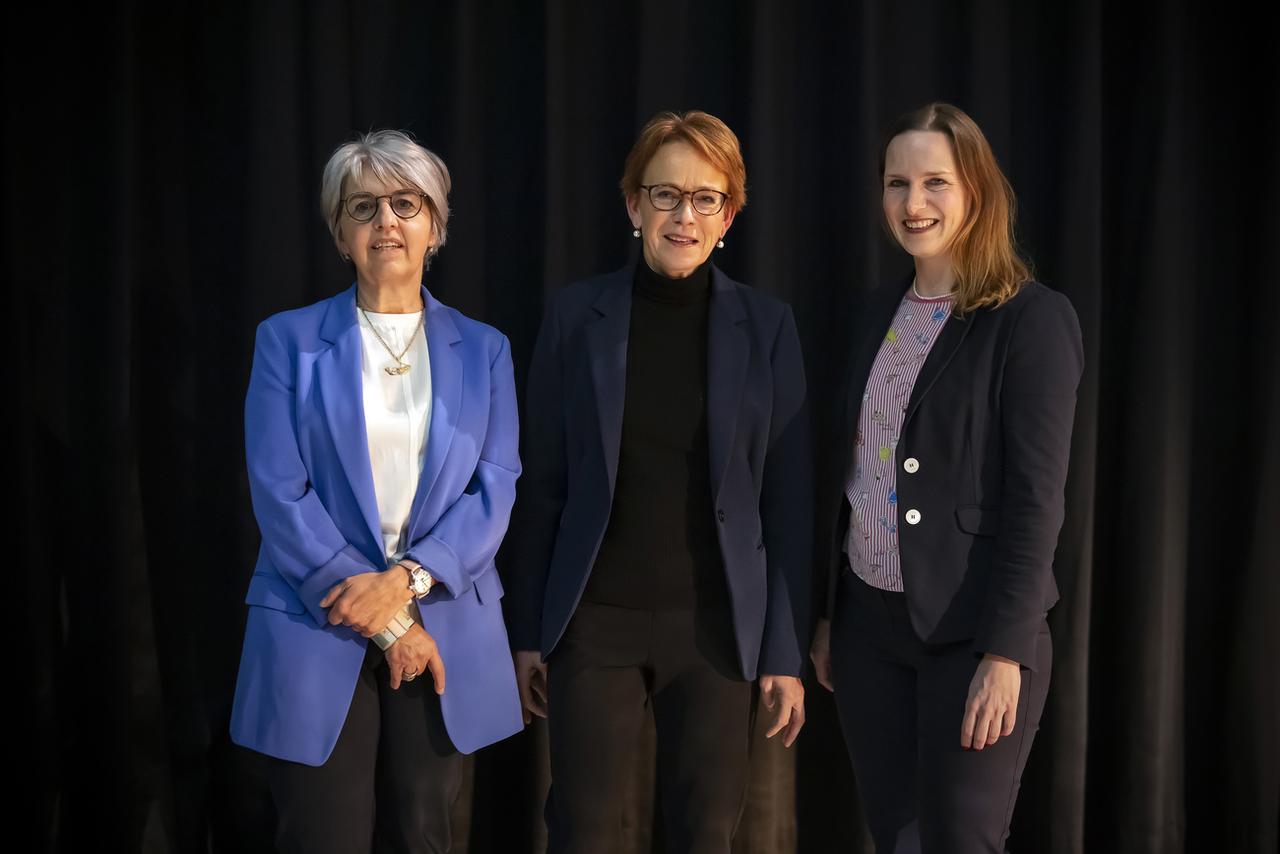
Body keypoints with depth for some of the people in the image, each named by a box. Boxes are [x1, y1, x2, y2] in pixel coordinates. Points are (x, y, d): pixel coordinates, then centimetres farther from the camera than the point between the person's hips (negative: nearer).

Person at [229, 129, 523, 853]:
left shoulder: (483, 351, 8)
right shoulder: (289, 340, 2)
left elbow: (495, 490, 1)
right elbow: (279, 493, -6)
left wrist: (407, 579, -16)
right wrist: (381, 622, -12)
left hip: (445, 630, 2)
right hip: (319, 633, -2)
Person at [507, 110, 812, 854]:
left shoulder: (766, 325, 0)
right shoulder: (577, 315, 0)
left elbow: (789, 500, 0)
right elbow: (543, 486, 3)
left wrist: (786, 653, -2)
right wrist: (528, 631, 2)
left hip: (716, 625, 0)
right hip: (595, 620, 0)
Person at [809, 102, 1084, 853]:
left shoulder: (1034, 319, -11)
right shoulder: (881, 313, 8)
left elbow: (1036, 497, -14)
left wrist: (1005, 651, -18)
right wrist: (827, 613, 12)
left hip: (970, 630, -6)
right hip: (868, 620, 6)